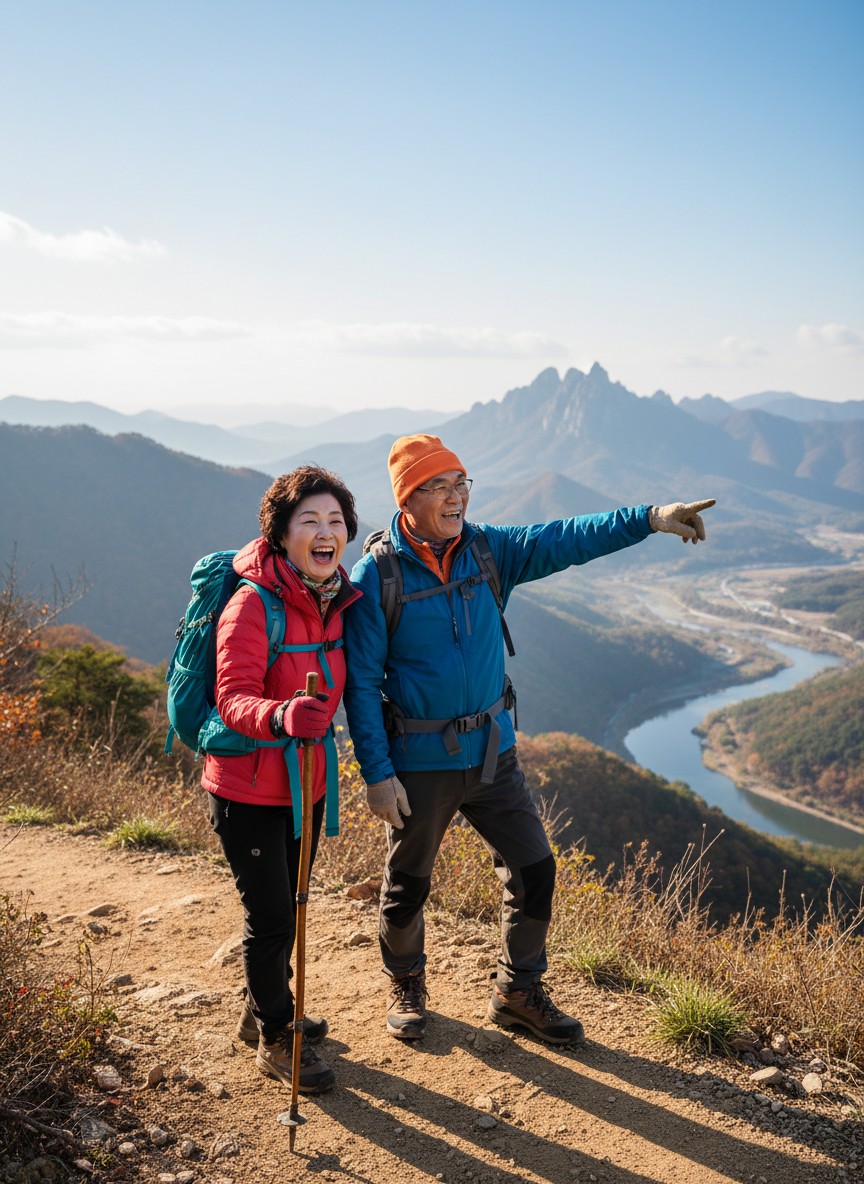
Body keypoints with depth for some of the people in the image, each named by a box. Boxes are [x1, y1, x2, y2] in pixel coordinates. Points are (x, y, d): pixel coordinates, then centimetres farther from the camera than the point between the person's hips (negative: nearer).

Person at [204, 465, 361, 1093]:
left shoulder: (338, 599, 0)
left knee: (290, 906, 21)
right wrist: (281, 717, -46)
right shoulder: (253, 604, -22)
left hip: (306, 780, 7)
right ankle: (276, 1039, 25)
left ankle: (264, 1011, 44)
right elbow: (233, 699, -29)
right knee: (271, 916, 1)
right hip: (249, 787, -7)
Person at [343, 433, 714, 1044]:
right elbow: (361, 683, -12)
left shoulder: (488, 550, -2)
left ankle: (519, 992, 31)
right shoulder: (377, 575, -14)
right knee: (409, 883, 14)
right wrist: (377, 773, -15)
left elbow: (565, 540, -13)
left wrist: (650, 517, -27)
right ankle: (406, 985, 42)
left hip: (493, 748, 4)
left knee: (534, 869, 9)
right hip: (420, 763, -4)